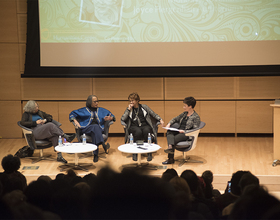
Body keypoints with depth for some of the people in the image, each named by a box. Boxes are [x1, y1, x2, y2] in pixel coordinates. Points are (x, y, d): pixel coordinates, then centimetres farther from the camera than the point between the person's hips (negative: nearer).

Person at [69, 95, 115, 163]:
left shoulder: (102, 110, 26)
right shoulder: (83, 110, 20)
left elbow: (111, 116, 27)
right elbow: (72, 114, 18)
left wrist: (110, 118, 3)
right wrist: (75, 121, -3)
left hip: (99, 129, 2)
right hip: (86, 128, -2)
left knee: (94, 133, -38)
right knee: (95, 127, -38)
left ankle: (95, 154, -48)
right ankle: (103, 145, -60)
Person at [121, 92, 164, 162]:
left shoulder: (144, 107, 15)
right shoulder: (129, 109, 16)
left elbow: (154, 115, 17)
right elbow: (122, 119, 3)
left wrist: (160, 120, -1)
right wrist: (129, 109, 1)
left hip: (145, 125, 0)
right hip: (134, 127, 0)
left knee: (146, 131, -37)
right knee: (138, 131, -37)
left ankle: (149, 153, -29)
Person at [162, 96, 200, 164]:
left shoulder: (196, 117, -3)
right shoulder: (184, 114, 19)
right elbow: (175, 119, 27)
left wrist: (184, 131, -21)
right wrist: (169, 124, 6)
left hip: (187, 134, -7)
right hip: (179, 132, 7)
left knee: (175, 139, -32)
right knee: (169, 133, -25)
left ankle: (170, 159, -36)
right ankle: (170, 147, -52)